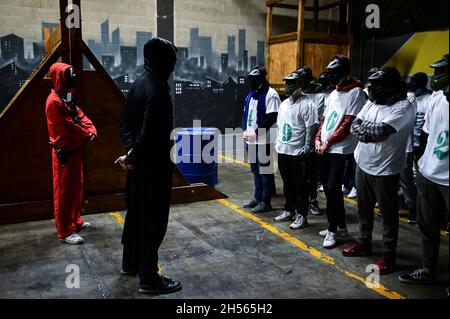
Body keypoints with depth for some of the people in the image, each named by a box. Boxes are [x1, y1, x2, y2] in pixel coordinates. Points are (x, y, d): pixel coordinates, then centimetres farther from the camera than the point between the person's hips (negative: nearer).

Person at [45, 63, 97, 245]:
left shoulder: (68, 98, 13)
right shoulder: (54, 102, -19)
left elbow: (81, 116, 11)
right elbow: (68, 128, -23)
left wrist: (92, 131, -8)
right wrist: (87, 135, -9)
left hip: (75, 150, 10)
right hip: (64, 153, -10)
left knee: (76, 189, 18)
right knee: (64, 192, -3)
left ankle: (75, 221, 32)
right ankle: (65, 232, 5)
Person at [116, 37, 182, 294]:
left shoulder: (139, 83, 8)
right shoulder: (158, 89, -21)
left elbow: (125, 122, 11)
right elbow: (150, 133, -26)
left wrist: (131, 150, 1)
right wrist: (133, 157, -12)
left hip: (139, 163, 9)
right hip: (154, 164, -9)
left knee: (137, 213, 20)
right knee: (153, 219, 1)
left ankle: (131, 263, 36)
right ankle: (149, 277, 12)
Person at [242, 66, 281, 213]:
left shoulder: (270, 94, -10)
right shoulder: (251, 93, 16)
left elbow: (271, 117, -18)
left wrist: (257, 133, -18)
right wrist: (245, 131, 6)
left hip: (264, 140, -8)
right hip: (251, 140, 9)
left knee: (265, 171, -1)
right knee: (255, 170, 17)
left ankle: (265, 202, 8)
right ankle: (257, 198, 29)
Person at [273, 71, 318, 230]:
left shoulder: (307, 104, -11)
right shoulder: (284, 103, 14)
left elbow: (311, 129, -15)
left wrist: (306, 149, -17)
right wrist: (278, 142, 15)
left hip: (298, 152, -7)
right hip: (283, 151, 8)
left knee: (300, 185, 1)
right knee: (287, 183, 17)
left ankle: (302, 216, 10)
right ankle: (289, 211, 30)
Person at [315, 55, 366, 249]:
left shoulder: (356, 92, -9)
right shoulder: (334, 93, 16)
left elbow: (348, 123, -14)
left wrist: (328, 143, -12)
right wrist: (318, 139, 4)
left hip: (340, 149, -8)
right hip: (325, 150, 8)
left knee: (332, 189, -8)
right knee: (329, 188, 12)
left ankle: (332, 230, 6)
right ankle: (340, 226, 25)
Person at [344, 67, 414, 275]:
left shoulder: (403, 106, -15)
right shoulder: (372, 103, 8)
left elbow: (383, 130, -27)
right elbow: (354, 127, 3)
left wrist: (364, 125, -8)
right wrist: (372, 134, -16)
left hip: (385, 169, -7)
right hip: (363, 164, 7)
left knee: (388, 213, 5)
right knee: (364, 207, 18)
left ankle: (388, 254, 16)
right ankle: (364, 242, 34)